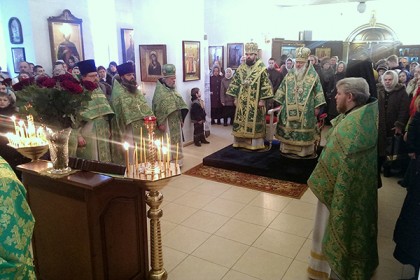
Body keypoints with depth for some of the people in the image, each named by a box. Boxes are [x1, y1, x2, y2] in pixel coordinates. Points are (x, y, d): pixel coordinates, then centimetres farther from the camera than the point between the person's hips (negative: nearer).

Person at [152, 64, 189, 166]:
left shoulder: (173, 90, 12)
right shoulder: (160, 91, -13)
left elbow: (179, 105, 17)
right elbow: (158, 108, -18)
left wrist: (181, 119, 14)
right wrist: (160, 123, -21)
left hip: (175, 121, 8)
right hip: (166, 122, -8)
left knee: (176, 141, 15)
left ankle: (176, 160, 25)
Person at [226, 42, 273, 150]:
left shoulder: (261, 68, -7)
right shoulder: (241, 68, 7)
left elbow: (266, 85, -9)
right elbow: (235, 83, 11)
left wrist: (262, 100, -13)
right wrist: (235, 97, 8)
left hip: (255, 102, -4)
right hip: (242, 101, 5)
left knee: (254, 122, 0)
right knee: (241, 122, 8)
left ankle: (255, 143, 10)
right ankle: (242, 142, 19)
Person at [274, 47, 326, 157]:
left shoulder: (313, 75, -2)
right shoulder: (290, 74, 6)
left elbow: (318, 92, 0)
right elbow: (282, 89, 11)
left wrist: (317, 107, -2)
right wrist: (281, 103, 9)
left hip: (306, 110, -3)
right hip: (289, 109, 3)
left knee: (304, 129, 1)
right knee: (288, 128, 6)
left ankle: (304, 150, 11)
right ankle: (288, 148, 17)